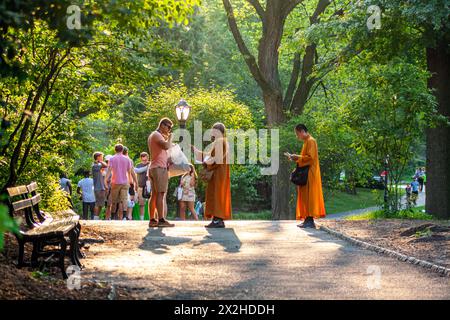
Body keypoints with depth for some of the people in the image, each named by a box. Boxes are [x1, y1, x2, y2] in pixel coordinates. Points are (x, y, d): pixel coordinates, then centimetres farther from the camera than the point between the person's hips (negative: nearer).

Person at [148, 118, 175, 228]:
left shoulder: (152, 136, 22)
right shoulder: (157, 135, -10)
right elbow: (166, 146, -25)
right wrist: (170, 138, -8)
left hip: (153, 168, 10)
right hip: (159, 168, -10)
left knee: (154, 195, 8)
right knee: (160, 194, -14)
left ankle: (152, 220, 7)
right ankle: (161, 220, -19)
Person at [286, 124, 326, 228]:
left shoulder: (311, 141, -12)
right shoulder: (306, 141, 19)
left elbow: (310, 157, -20)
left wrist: (297, 157, -12)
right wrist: (296, 157, 11)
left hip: (310, 174, -10)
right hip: (306, 174, 10)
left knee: (309, 195, -11)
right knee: (305, 196, 8)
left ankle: (310, 220, -13)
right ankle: (307, 219, 9)